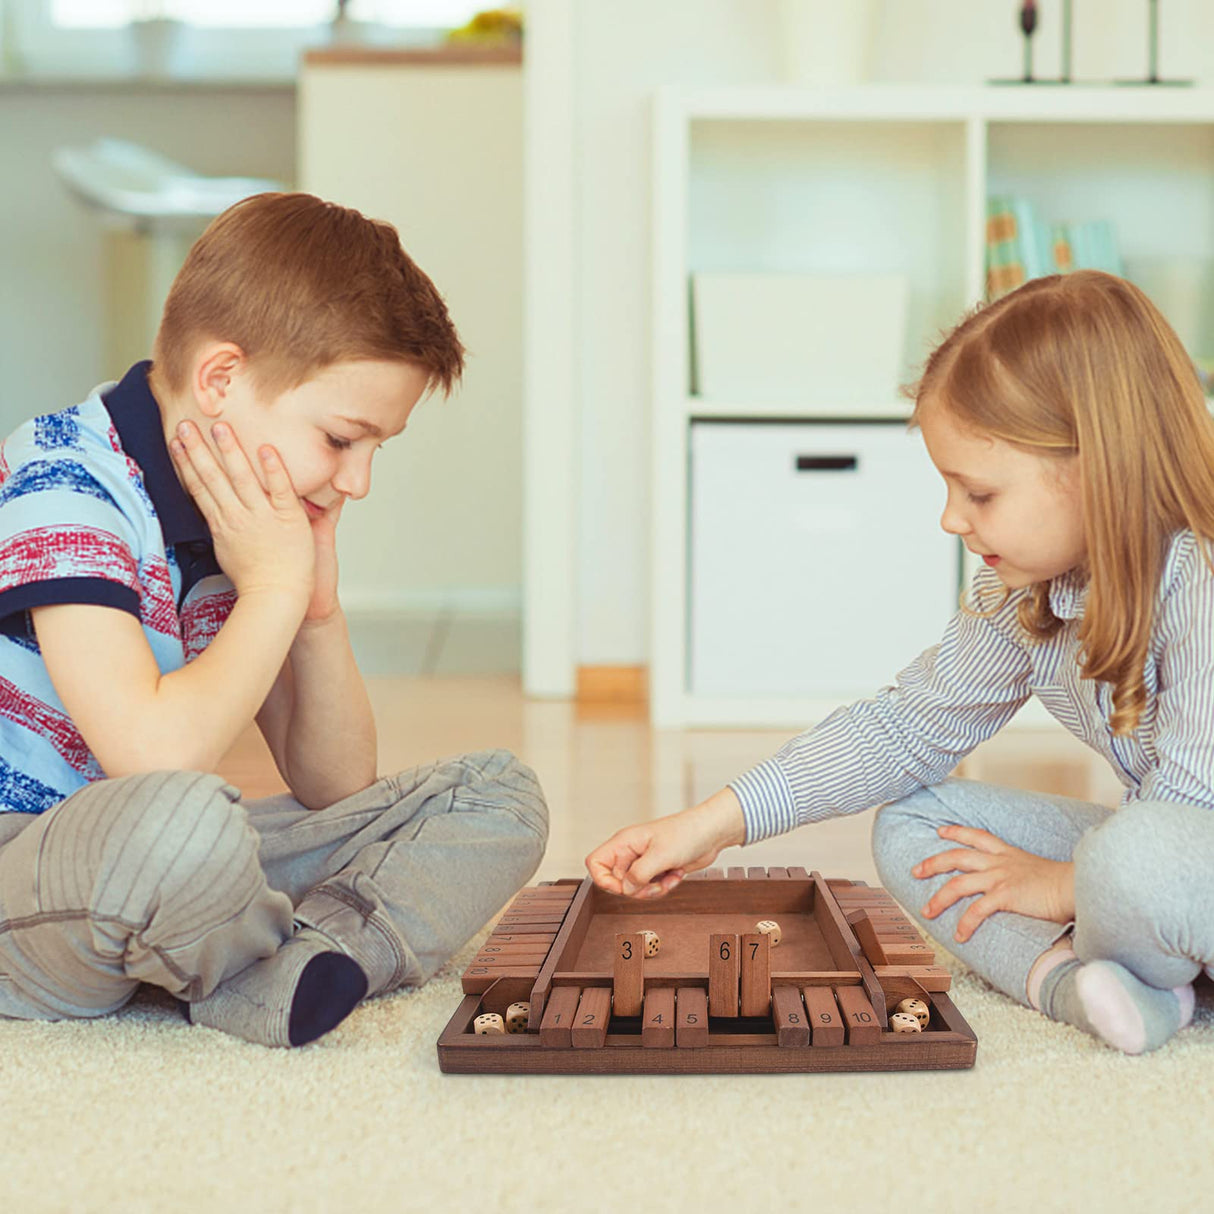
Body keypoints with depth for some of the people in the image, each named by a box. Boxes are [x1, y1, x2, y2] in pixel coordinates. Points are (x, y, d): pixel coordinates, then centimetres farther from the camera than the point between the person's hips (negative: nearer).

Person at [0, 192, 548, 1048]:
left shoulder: (248, 522, 5)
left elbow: (335, 791, 8)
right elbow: (158, 759, -32)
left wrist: (321, 610, -6)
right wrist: (274, 592, -18)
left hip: (163, 869, 8)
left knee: (494, 797, 2)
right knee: (181, 821, -42)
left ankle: (277, 976, -21)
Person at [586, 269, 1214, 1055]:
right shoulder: (1020, 598, 0)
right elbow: (906, 727, 5)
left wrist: (1060, 883, -14)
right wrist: (717, 822, -2)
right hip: (1150, 851, 9)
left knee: (1142, 851, -41)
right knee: (912, 822, -1)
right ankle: (1066, 978, -22)